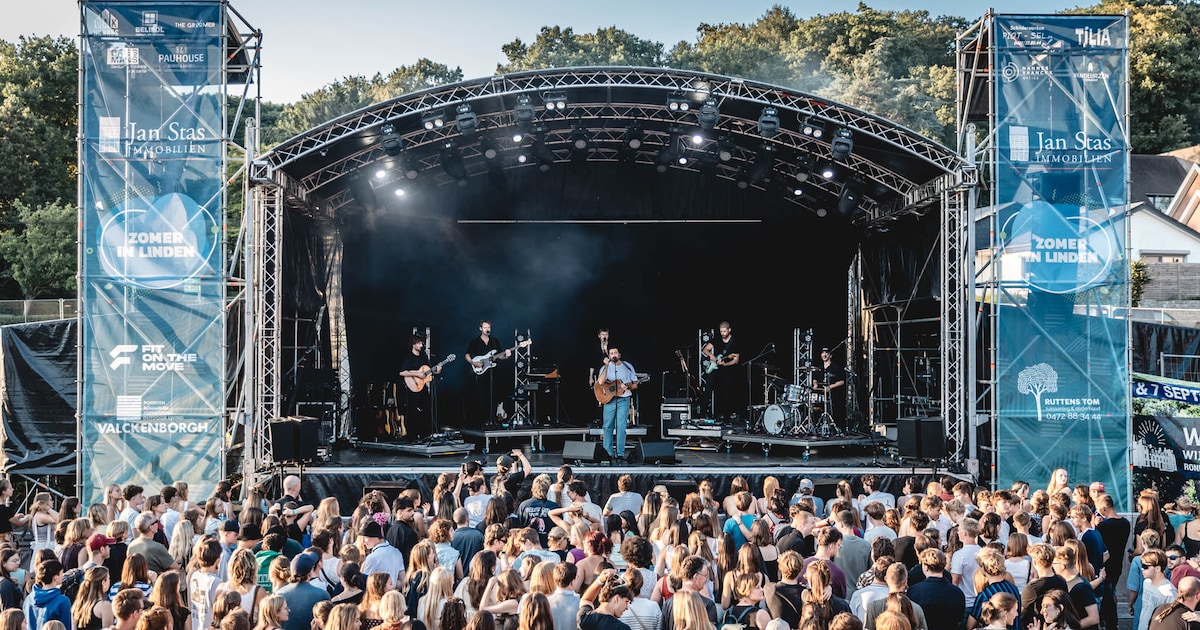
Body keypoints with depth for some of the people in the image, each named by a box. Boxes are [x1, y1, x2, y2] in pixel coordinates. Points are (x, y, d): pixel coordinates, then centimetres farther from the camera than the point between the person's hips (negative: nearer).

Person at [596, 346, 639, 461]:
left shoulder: (628, 366, 7)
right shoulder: (605, 367, 4)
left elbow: (635, 385, 9)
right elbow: (600, 382, -15)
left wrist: (627, 386, -12)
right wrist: (607, 366, -17)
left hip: (623, 400, -1)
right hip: (609, 399, 1)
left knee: (621, 427, -8)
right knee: (608, 426, 3)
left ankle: (620, 453, -6)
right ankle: (608, 452, 15)